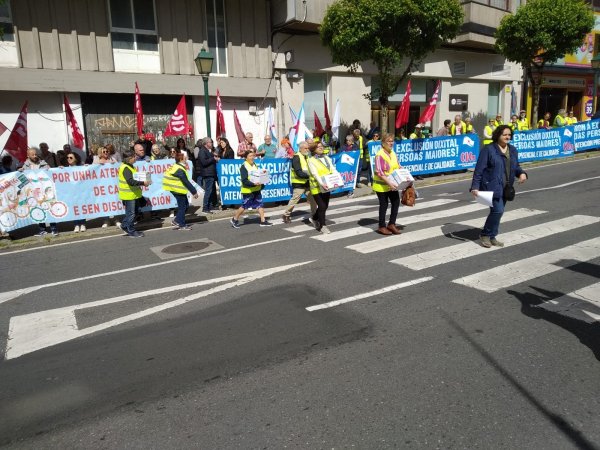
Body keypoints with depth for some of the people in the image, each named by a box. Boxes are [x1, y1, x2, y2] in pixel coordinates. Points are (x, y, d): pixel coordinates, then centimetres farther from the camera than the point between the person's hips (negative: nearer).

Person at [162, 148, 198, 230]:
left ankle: (176, 221, 20)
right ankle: (181, 225, 9)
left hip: (177, 189, 9)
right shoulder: (180, 170, -22)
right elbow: (186, 182, -22)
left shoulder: (176, 167, 8)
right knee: (182, 207, 0)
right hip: (178, 190, -9)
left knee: (185, 205, 16)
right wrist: (194, 192, -17)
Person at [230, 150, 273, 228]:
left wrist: (261, 184, 6)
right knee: (244, 206, 1)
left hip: (257, 189, 7)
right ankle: (234, 219, 19)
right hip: (247, 190, -7)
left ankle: (263, 221, 10)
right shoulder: (243, 167, -14)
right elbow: (244, 181, -21)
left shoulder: (254, 164, 10)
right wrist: (253, 184, -33)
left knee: (260, 204, 4)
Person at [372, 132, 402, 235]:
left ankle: (391, 224, 23)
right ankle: (382, 227, 18)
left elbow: (398, 167, 16)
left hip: (393, 185, 7)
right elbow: (379, 172, -23)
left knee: (396, 202, 7)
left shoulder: (393, 153, 8)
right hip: (382, 185, -7)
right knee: (384, 205, 3)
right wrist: (389, 182, -29)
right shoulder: (380, 155, -17)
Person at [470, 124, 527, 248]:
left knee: (497, 211, 10)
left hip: (505, 187, 7)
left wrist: (522, 173, -3)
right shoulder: (488, 149, -9)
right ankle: (485, 235, 3)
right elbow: (479, 169, -12)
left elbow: (516, 167, 20)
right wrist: (475, 186, -17)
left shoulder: (512, 150, 12)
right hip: (492, 186, -7)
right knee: (498, 210, -15)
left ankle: (491, 237, 23)